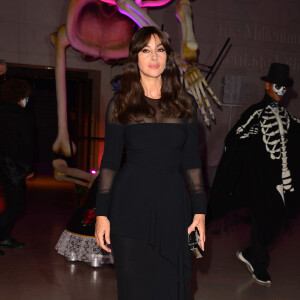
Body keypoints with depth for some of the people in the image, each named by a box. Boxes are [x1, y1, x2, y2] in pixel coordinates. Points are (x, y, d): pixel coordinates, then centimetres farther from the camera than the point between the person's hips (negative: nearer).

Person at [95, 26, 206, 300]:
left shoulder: (185, 103, 7)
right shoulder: (120, 104, 4)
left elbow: (191, 161, 8)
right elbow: (110, 161, 3)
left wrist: (200, 211, 3)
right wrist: (102, 214, -3)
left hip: (173, 204, 1)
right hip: (131, 205, -1)